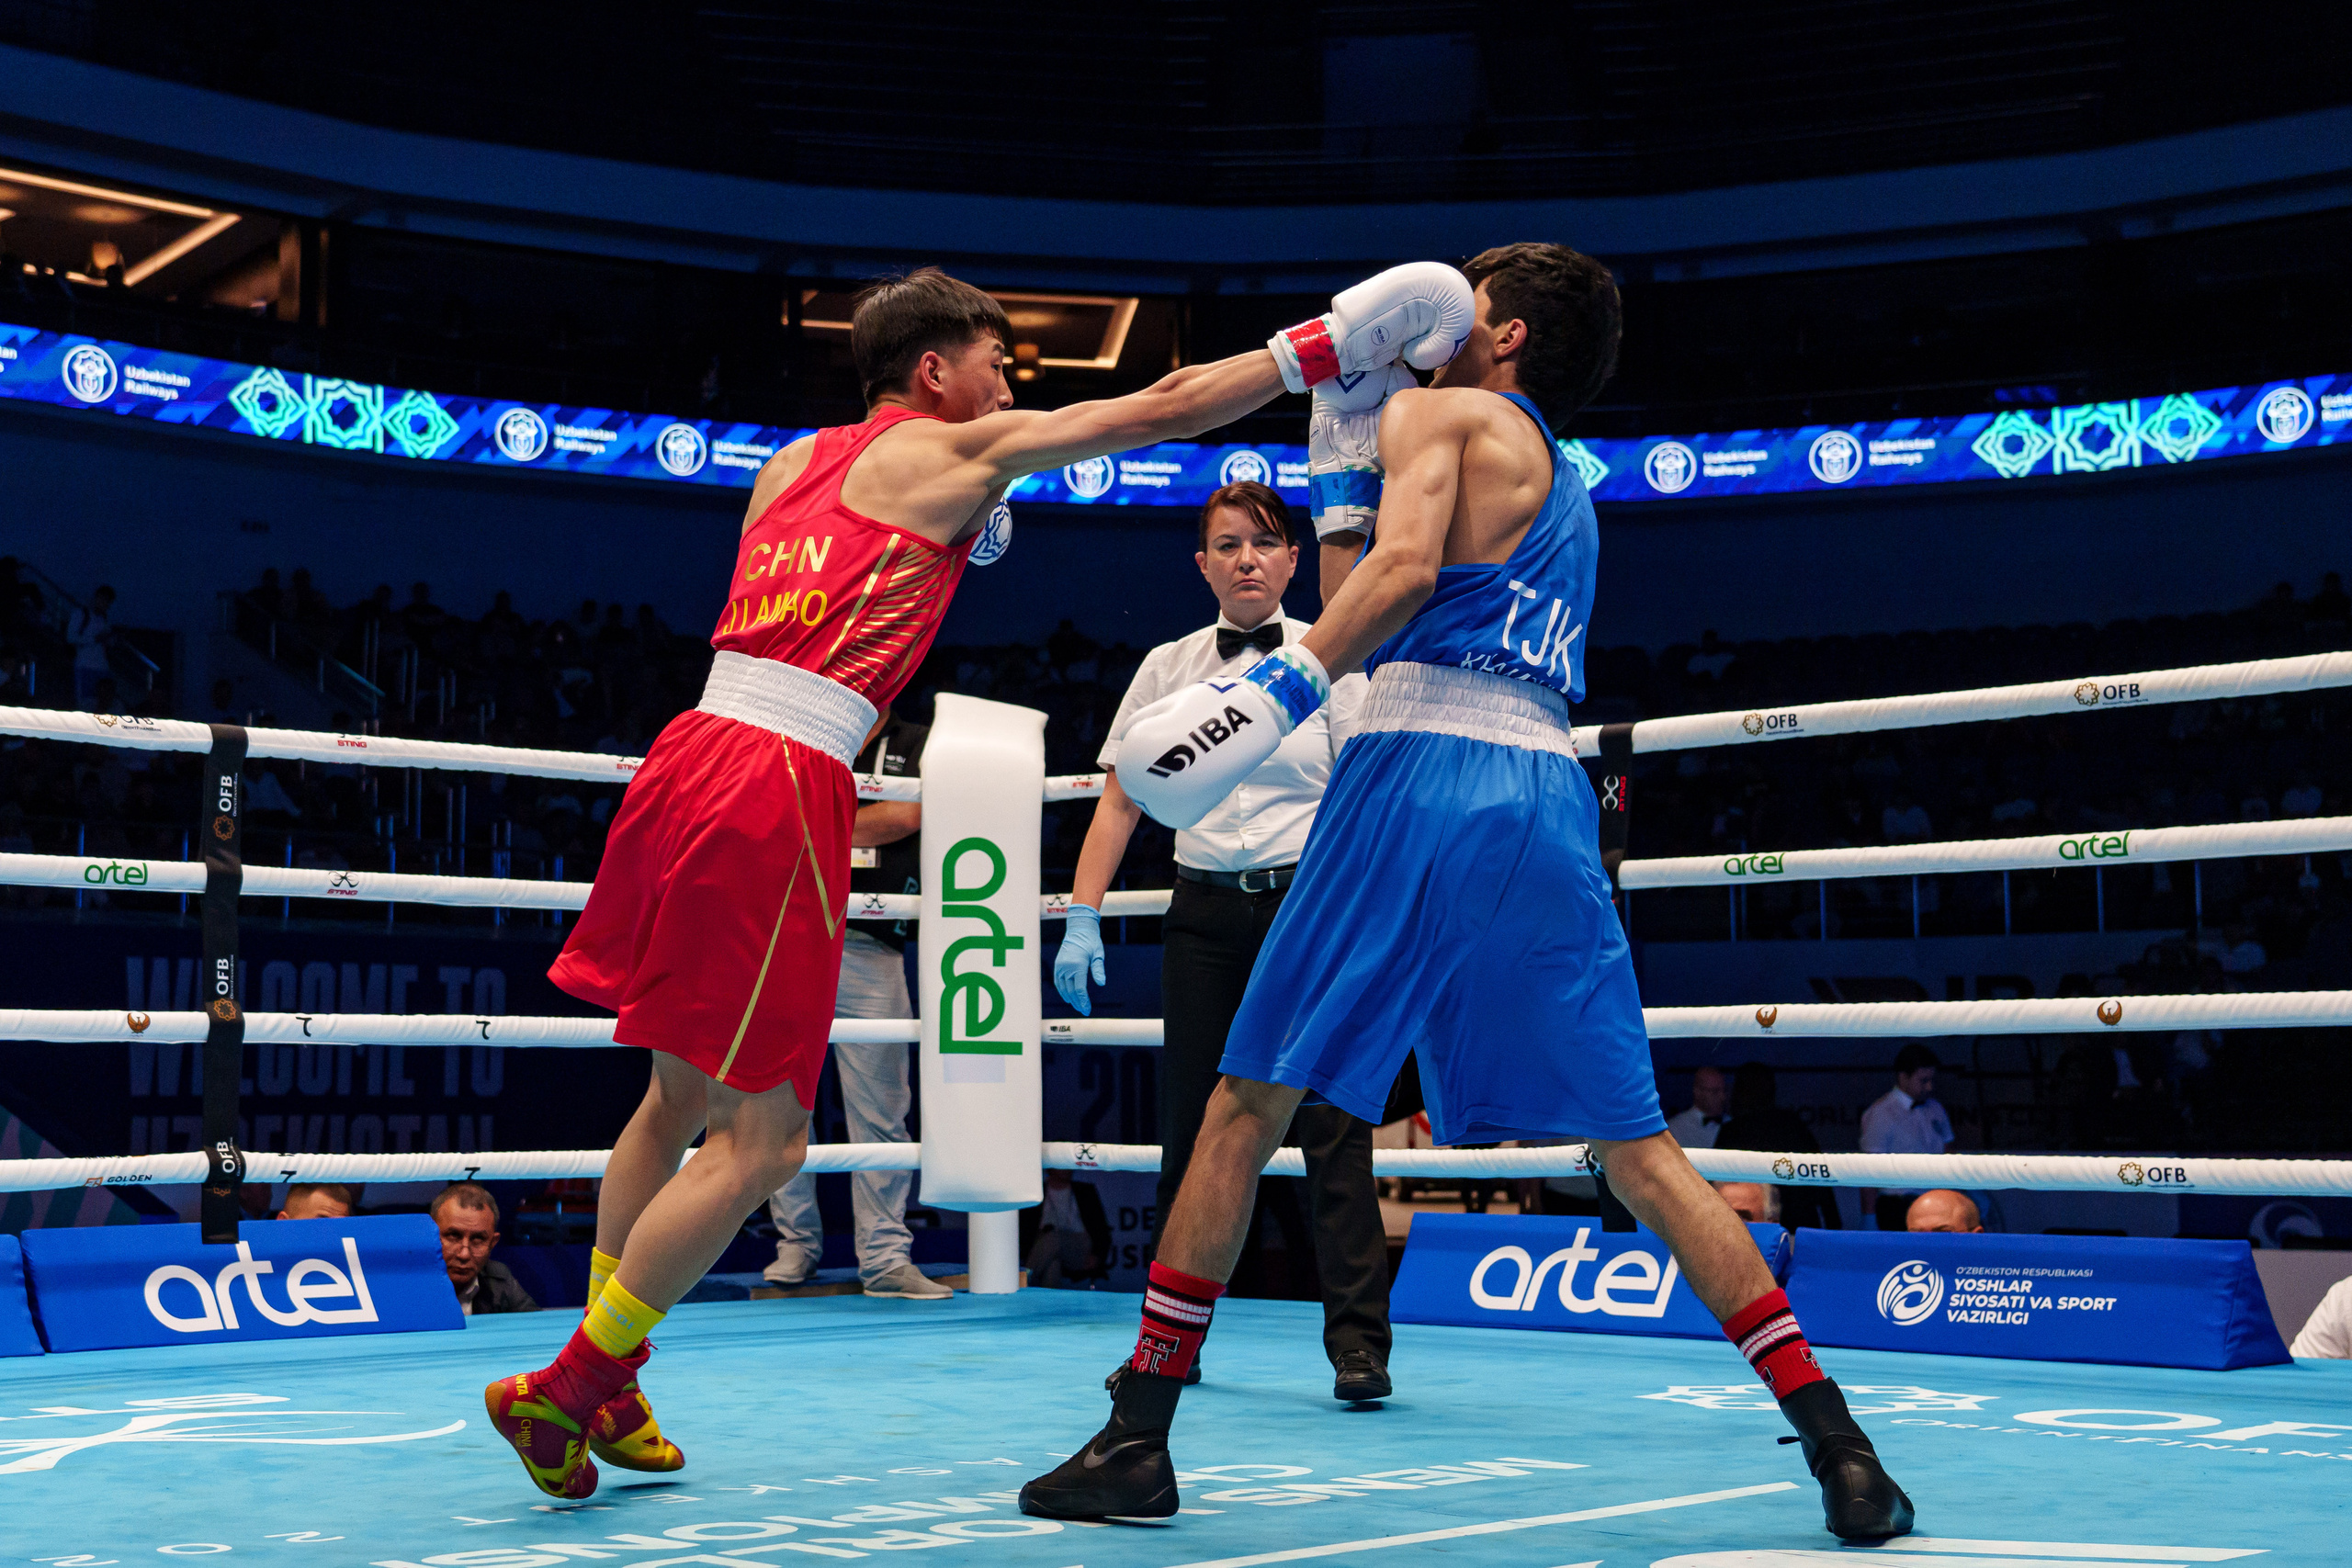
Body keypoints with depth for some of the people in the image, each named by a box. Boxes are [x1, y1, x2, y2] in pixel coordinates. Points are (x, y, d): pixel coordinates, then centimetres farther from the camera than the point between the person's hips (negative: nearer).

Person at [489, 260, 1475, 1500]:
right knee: (757, 1145, -2)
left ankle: (604, 1381, 26)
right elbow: (1157, 411, 1)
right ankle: (561, 1391, 2)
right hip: (775, 792, -8)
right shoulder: (947, 449, 2)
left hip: (689, 757, 9)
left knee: (684, 1096, 19)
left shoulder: (793, 463, 22)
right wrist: (1324, 348, 7)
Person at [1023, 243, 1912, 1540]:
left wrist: (1290, 680, -12)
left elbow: (1404, 566, -12)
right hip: (1546, 794, 6)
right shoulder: (1563, 489, 31)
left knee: (1247, 1105, 4)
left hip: (1421, 767, -6)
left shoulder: (1437, 411, 10)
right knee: (1639, 1152, 6)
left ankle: (1138, 1436, 7)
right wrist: (1344, 459, 36)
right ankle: (1835, 1444, 0)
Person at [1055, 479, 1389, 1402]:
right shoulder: (1167, 667, 8)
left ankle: (1357, 1344, -7)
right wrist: (1082, 918, 1)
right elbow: (1118, 802, 9)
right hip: (1204, 914, 3)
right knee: (1190, 1126, 6)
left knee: (1330, 1127, -9)